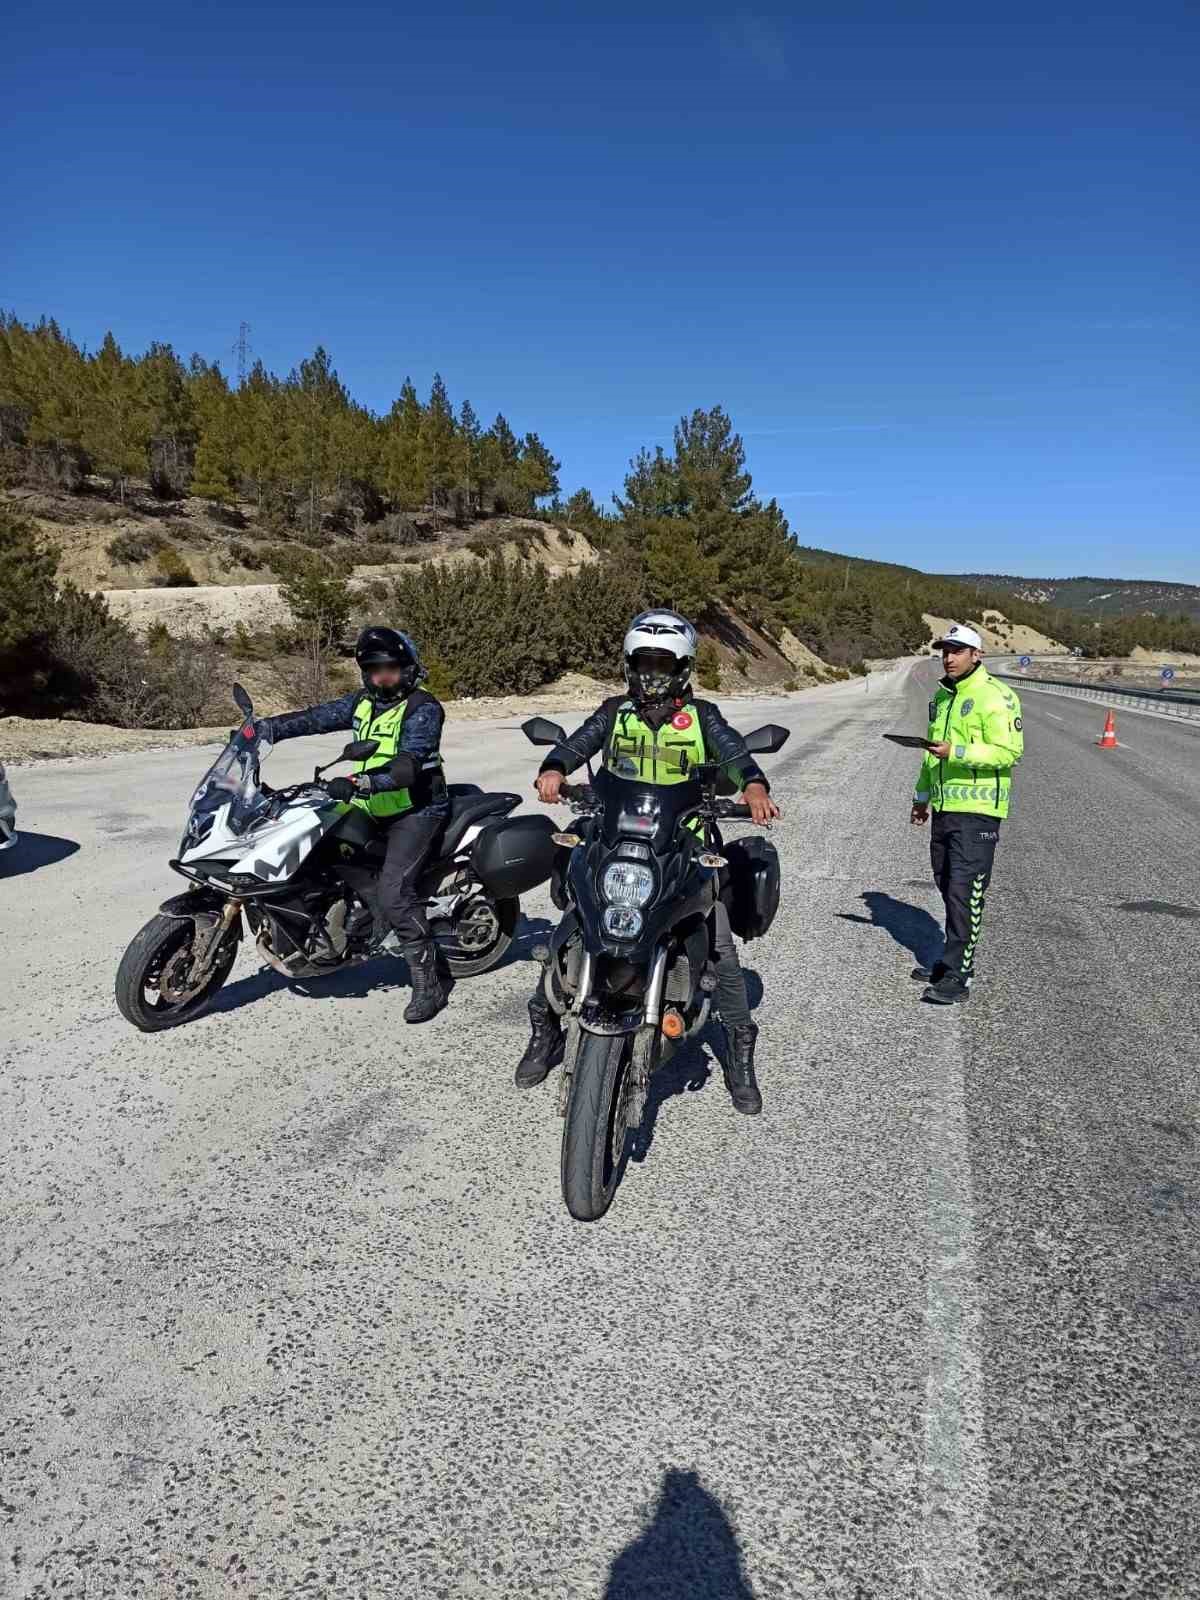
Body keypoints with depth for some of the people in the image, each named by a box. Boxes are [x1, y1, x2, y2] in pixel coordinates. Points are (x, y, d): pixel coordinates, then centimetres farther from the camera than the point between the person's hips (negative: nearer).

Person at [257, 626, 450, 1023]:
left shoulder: (423, 709, -15)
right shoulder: (363, 702, 9)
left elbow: (409, 765, -29)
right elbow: (315, 717, 3)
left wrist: (358, 783, -42)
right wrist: (262, 729, -9)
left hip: (416, 811, -9)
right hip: (373, 810, 9)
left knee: (393, 894, -21)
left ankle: (428, 984, -12)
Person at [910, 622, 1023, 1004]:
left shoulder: (996, 697, -10)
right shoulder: (942, 695, 18)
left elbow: (1008, 752, -18)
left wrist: (955, 752, -26)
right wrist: (923, 794, 26)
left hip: (977, 810, -8)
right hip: (944, 808, 9)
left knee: (964, 891, -10)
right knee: (947, 887, 14)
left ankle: (957, 977, -6)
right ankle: (955, 960, 26)